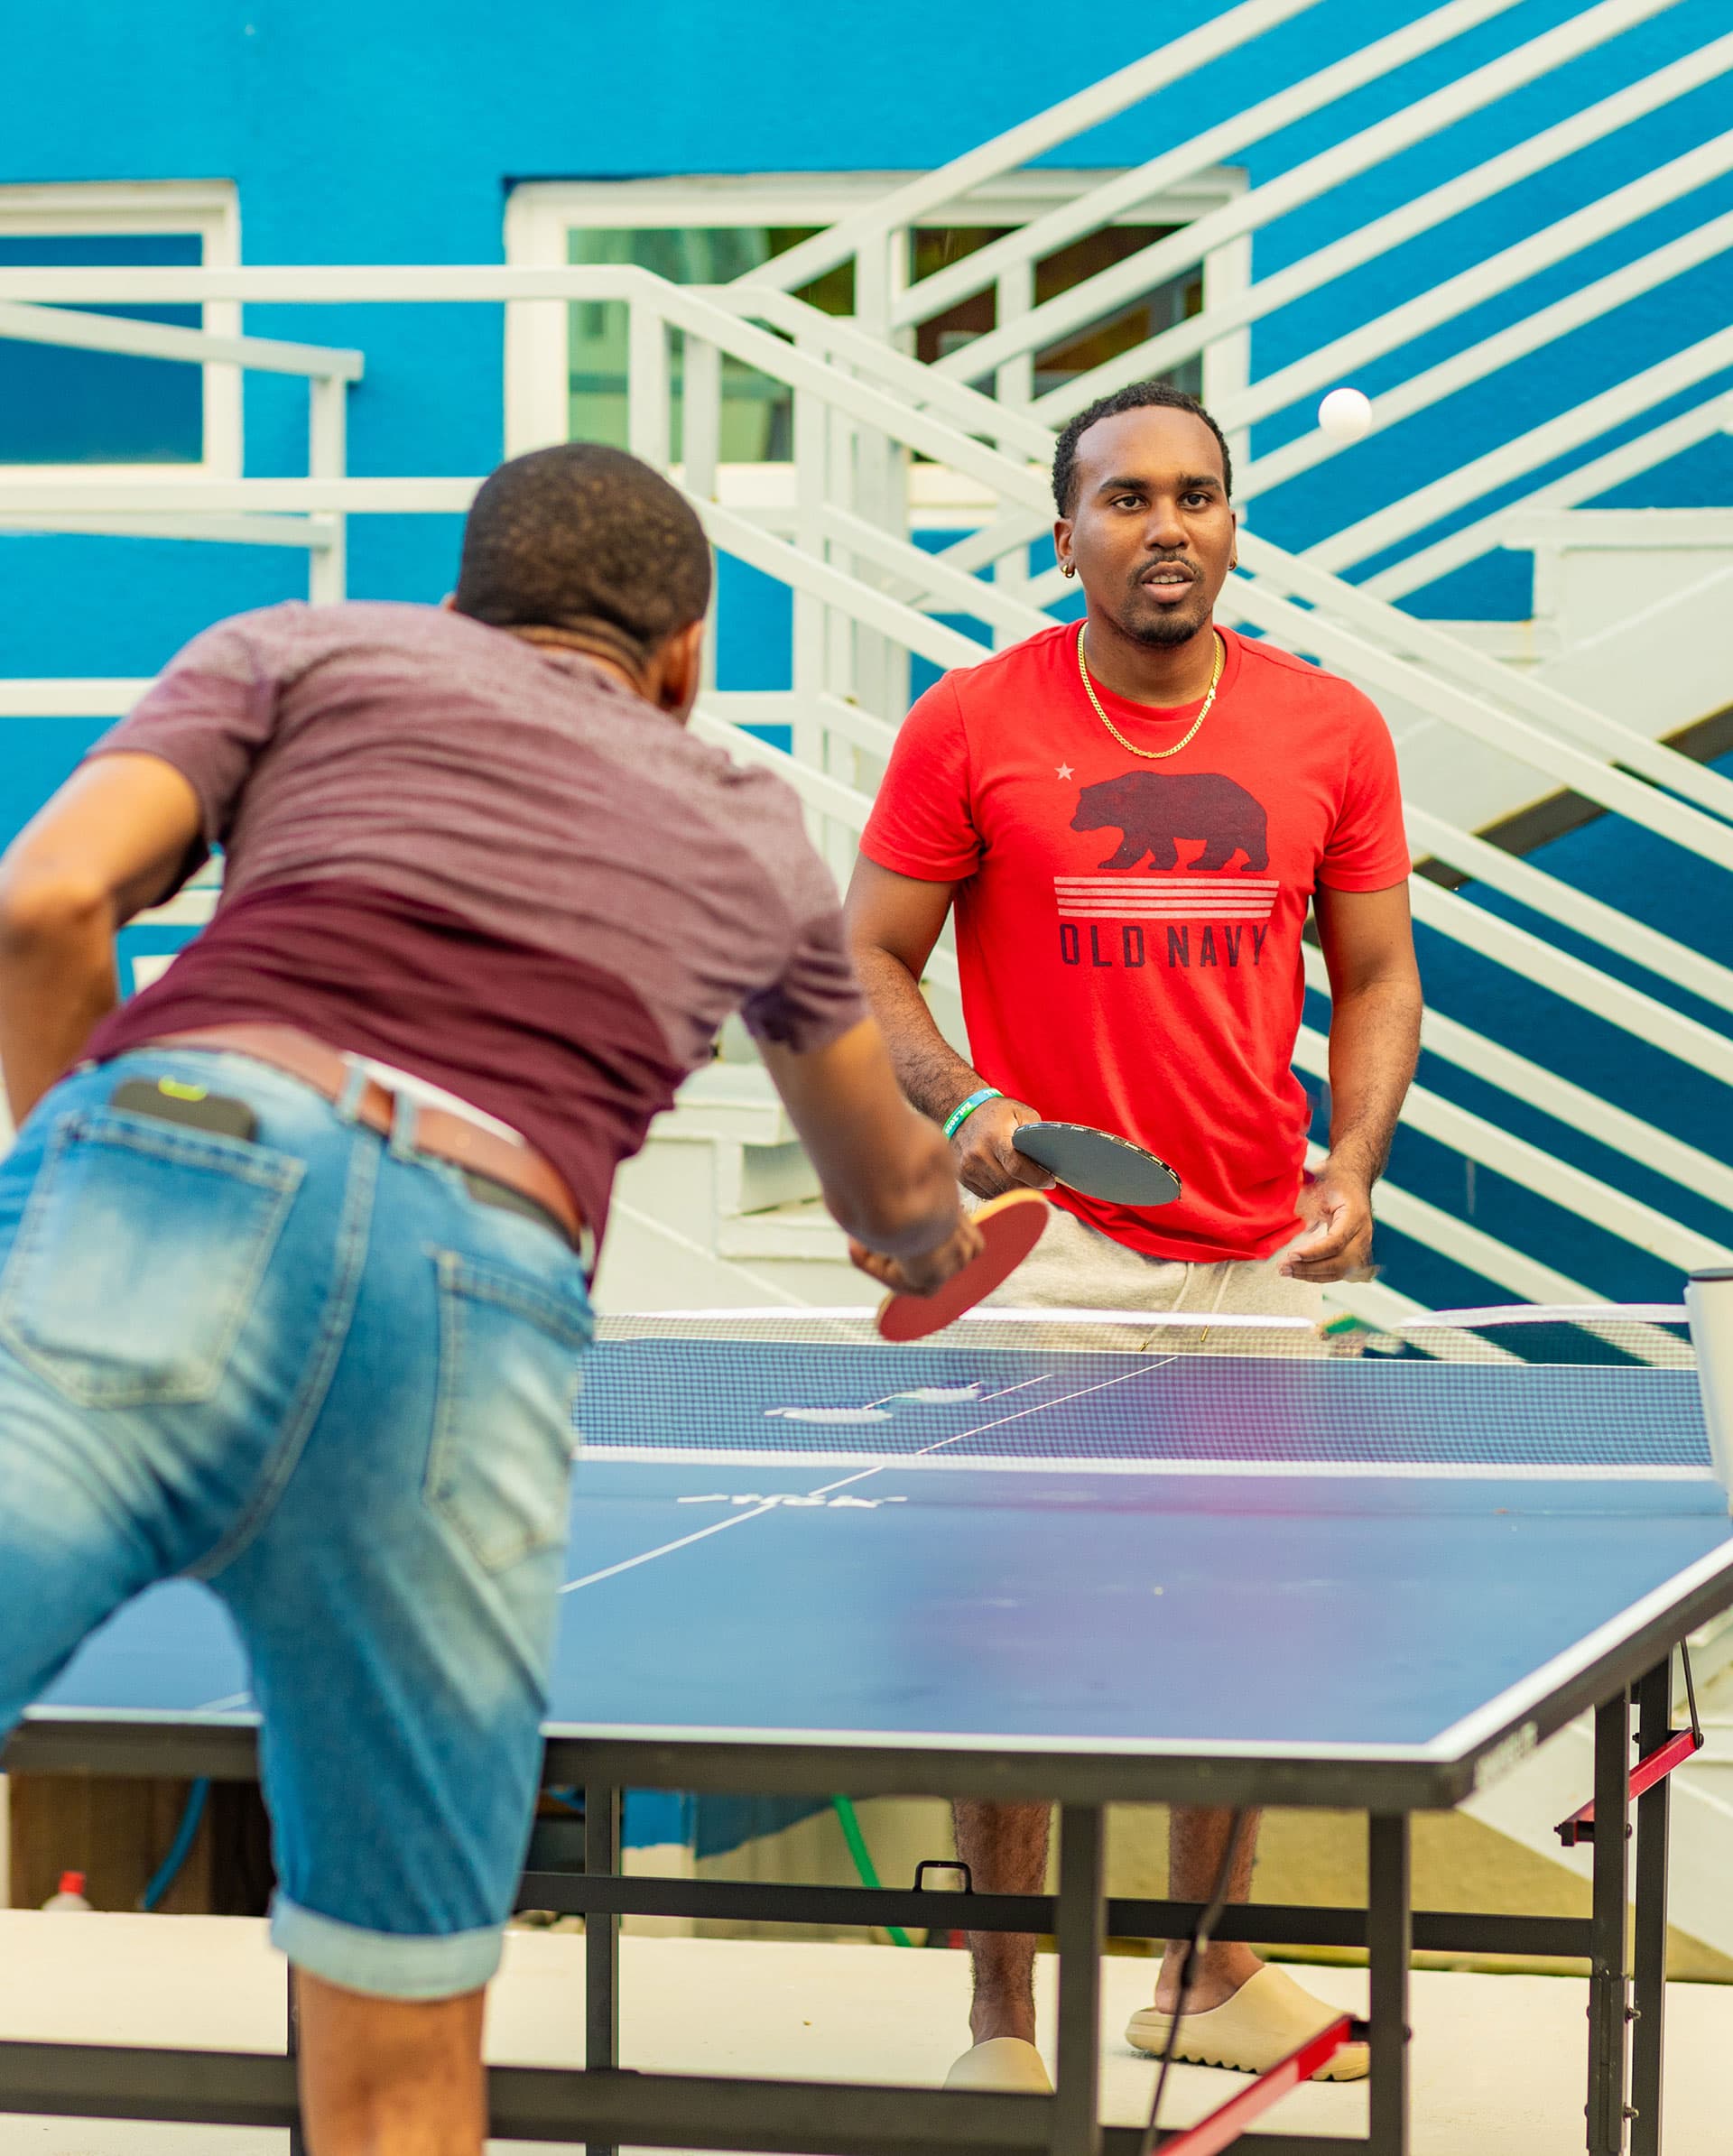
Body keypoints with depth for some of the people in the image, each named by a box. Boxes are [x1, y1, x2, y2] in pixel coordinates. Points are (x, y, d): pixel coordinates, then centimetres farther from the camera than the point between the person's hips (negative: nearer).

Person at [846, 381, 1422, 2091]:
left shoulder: (1330, 732, 4)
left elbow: (1374, 974, 10)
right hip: (1048, 1245, -3)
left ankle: (1206, 1978, 30)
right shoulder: (971, 726, -4)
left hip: (1259, 1261, 3)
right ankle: (1002, 2026, 3)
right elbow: (868, 959, 2)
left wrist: (1352, 1166, -5)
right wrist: (961, 1104, -16)